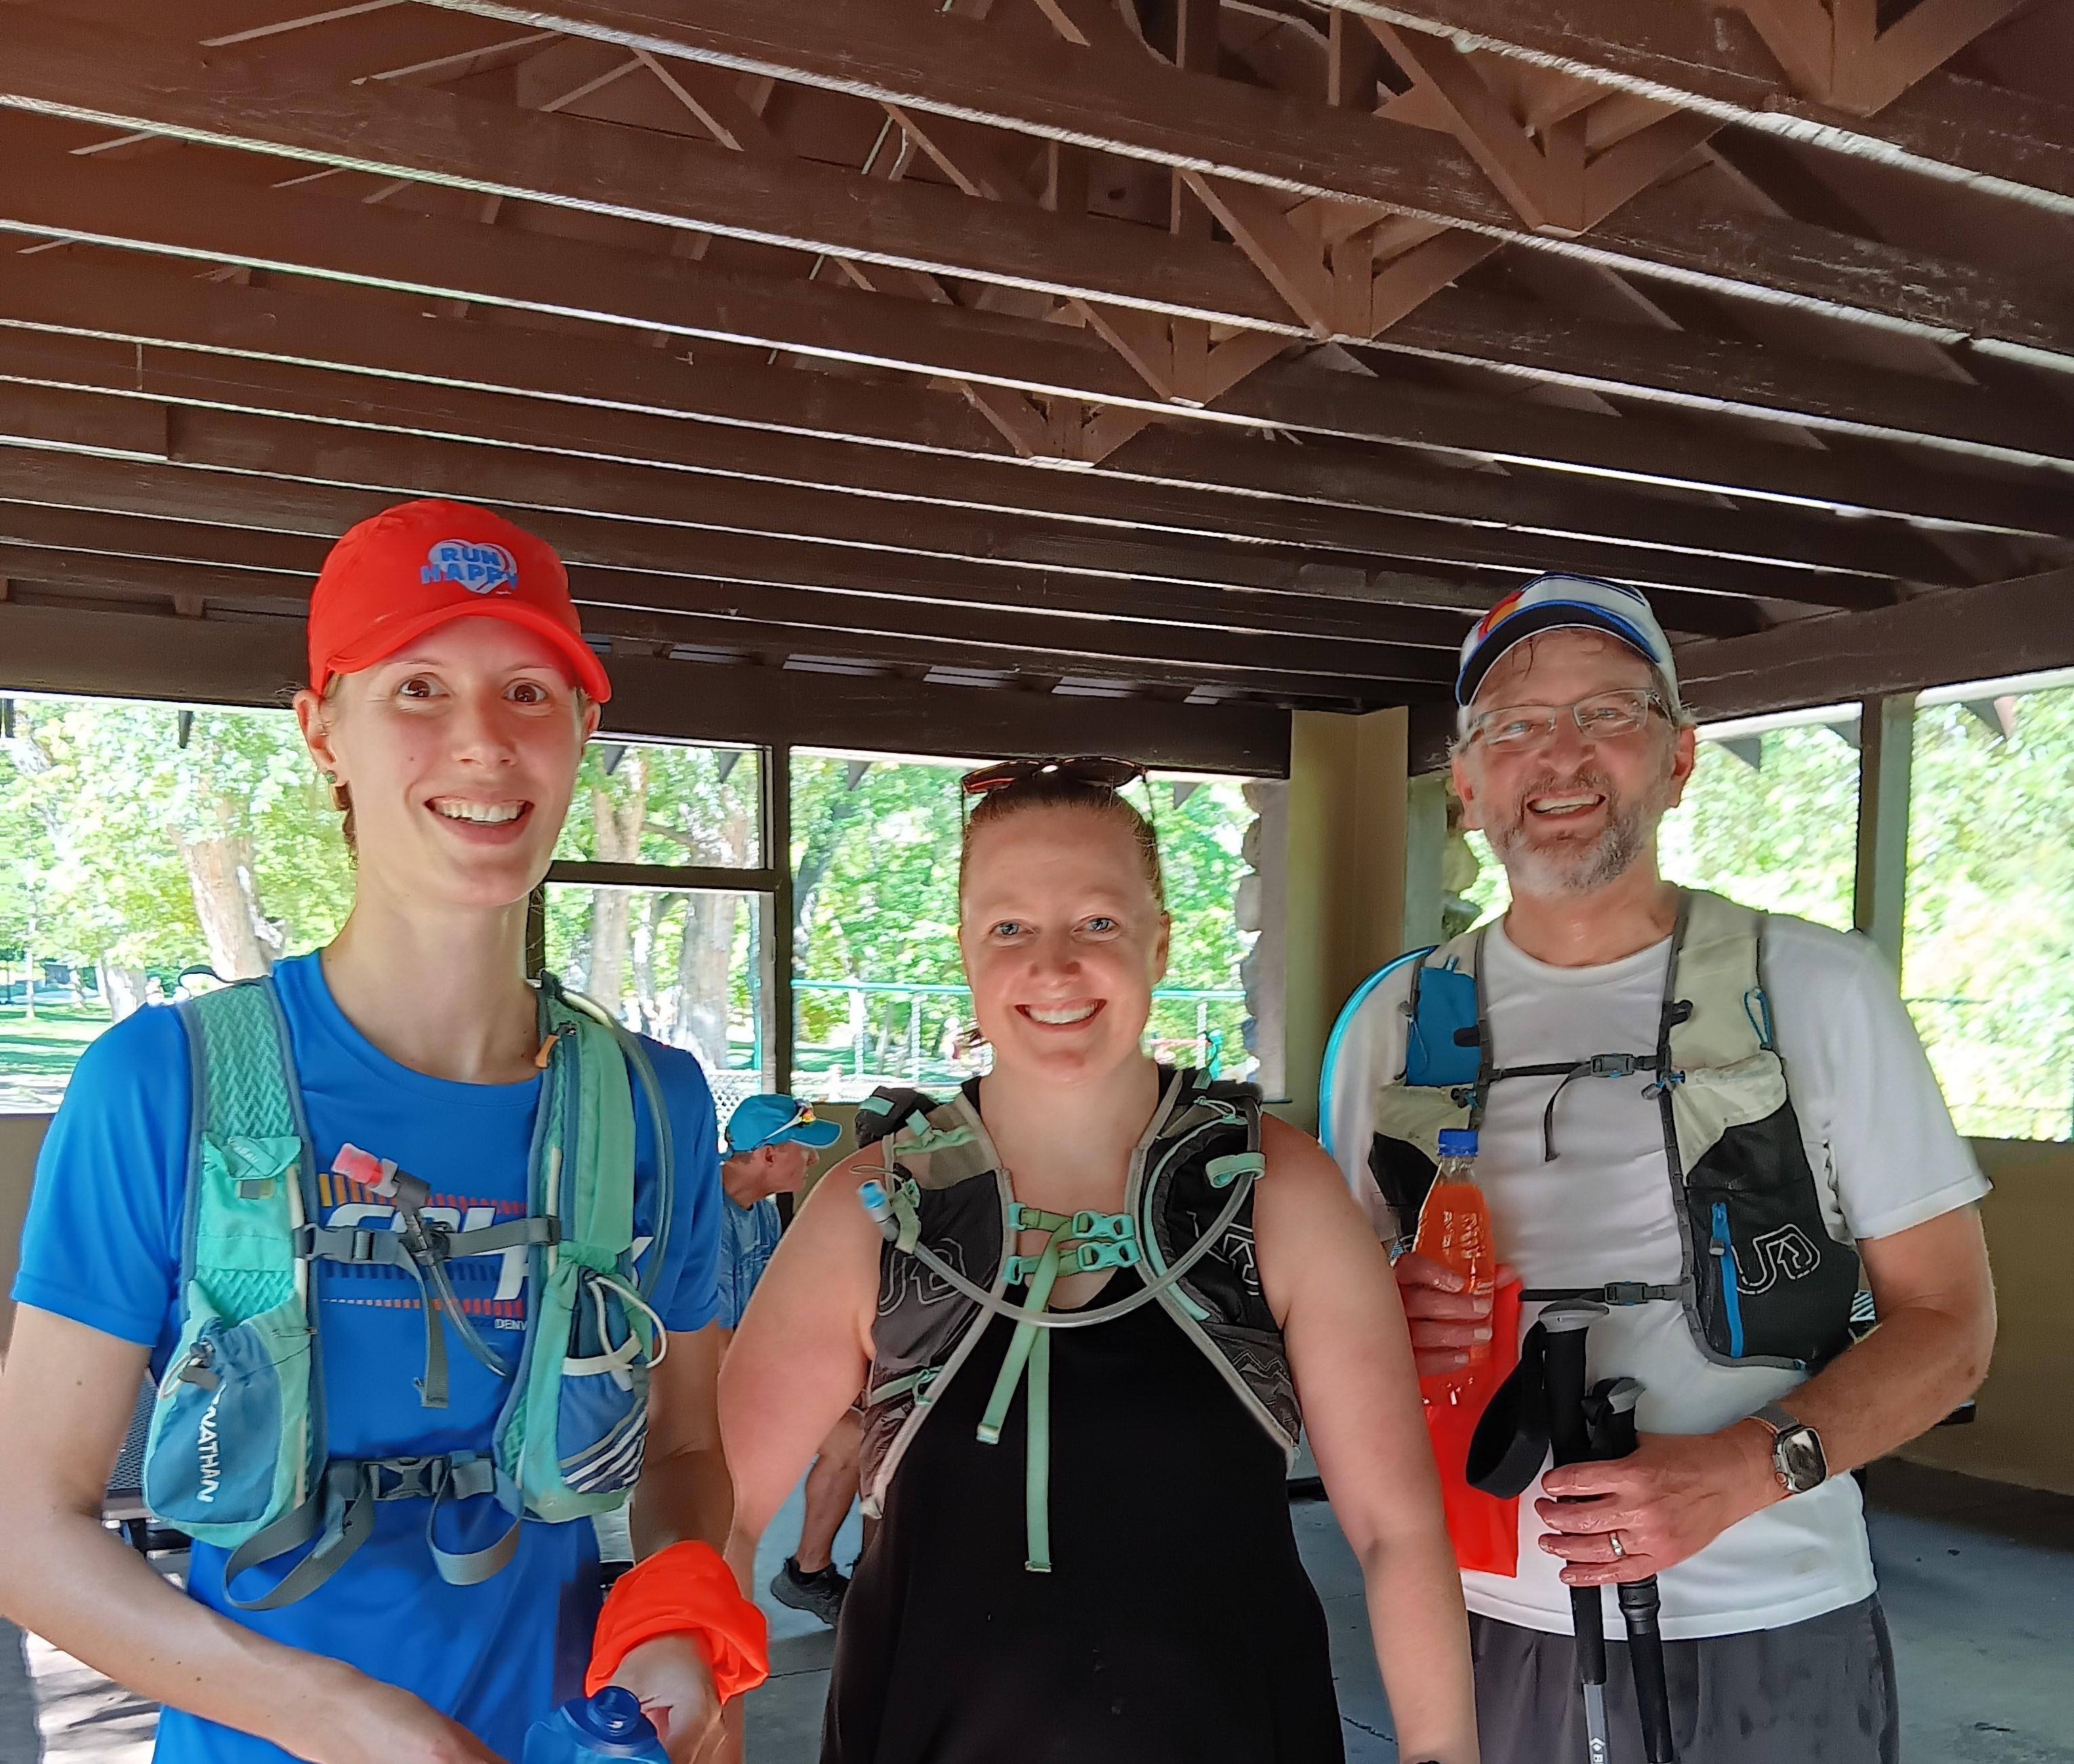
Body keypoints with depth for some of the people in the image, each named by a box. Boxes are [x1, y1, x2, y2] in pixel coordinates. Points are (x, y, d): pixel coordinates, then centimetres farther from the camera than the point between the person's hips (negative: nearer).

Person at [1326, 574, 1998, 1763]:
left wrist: (1746, 1467, -18)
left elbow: (1950, 1319, -3)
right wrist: (1379, 1322, -12)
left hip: (1769, 1638, -2)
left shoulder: (1819, 985, -4)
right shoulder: (1396, 1022, 3)